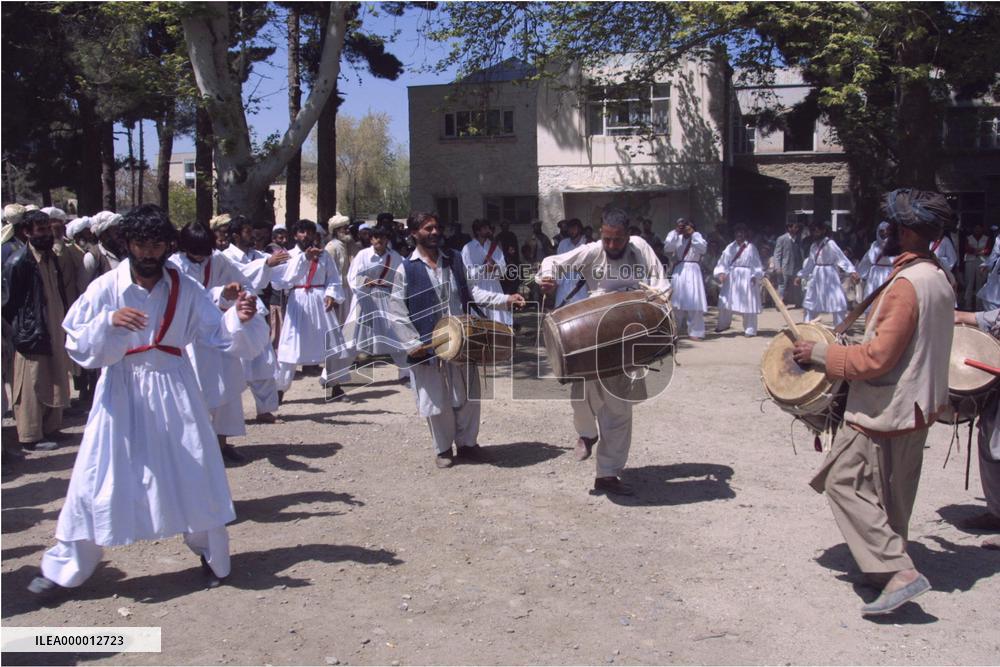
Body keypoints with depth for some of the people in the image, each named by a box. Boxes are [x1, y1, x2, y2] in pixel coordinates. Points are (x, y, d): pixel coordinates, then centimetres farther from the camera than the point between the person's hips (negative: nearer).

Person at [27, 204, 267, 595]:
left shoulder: (185, 290, -3)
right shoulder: (105, 289, -8)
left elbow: (219, 336, -5)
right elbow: (78, 346, -10)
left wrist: (240, 319, -26)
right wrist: (109, 322, -28)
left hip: (174, 391, 2)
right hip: (121, 393, -1)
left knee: (197, 475, 8)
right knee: (98, 480, 2)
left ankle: (212, 555, 29)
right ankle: (64, 567, 20)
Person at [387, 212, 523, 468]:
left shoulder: (454, 259, 6)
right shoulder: (406, 269, -7)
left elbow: (471, 291, 8)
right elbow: (397, 312, -6)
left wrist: (504, 299, -3)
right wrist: (413, 344, -12)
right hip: (429, 346, -3)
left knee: (468, 397, 10)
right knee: (437, 401, 5)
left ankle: (467, 444, 28)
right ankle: (443, 449, 24)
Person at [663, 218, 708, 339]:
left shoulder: (696, 236, 2)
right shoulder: (677, 238, 9)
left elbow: (703, 248, -15)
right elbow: (667, 248, -6)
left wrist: (692, 234, -13)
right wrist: (674, 232, -6)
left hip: (692, 271, -3)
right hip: (679, 271, 3)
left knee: (694, 301, -8)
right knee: (676, 302, 9)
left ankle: (695, 332, -4)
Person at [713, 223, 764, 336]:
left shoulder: (751, 247, -1)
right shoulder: (730, 247, 7)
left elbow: (757, 264, -1)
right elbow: (723, 261, 5)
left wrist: (755, 276, -15)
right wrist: (721, 272, -11)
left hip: (746, 277, -3)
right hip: (731, 277, 3)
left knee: (748, 303, -2)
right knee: (725, 301, 5)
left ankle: (750, 329, 6)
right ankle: (723, 324, 24)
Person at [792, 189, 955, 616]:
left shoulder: (906, 285, -23)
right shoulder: (939, 280, 8)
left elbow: (876, 359, -26)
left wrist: (819, 353, -16)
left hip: (884, 409, -10)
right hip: (916, 407, 10)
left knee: (844, 483, -3)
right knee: (892, 495, 19)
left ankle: (899, 572, -8)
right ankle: (889, 566, 31)